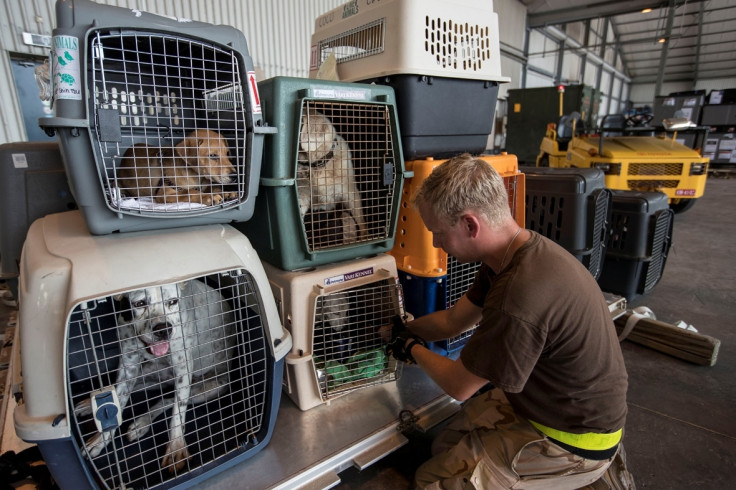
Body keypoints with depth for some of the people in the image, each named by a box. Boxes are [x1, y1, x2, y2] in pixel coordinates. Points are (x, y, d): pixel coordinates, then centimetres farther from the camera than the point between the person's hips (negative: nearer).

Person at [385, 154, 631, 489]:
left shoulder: (520, 299, -37)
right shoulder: (523, 249, -6)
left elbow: (458, 385, -20)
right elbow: (453, 320, 5)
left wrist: (413, 349, -2)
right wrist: (397, 332, 11)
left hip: (573, 441, -8)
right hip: (542, 398, 8)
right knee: (445, 445, 16)